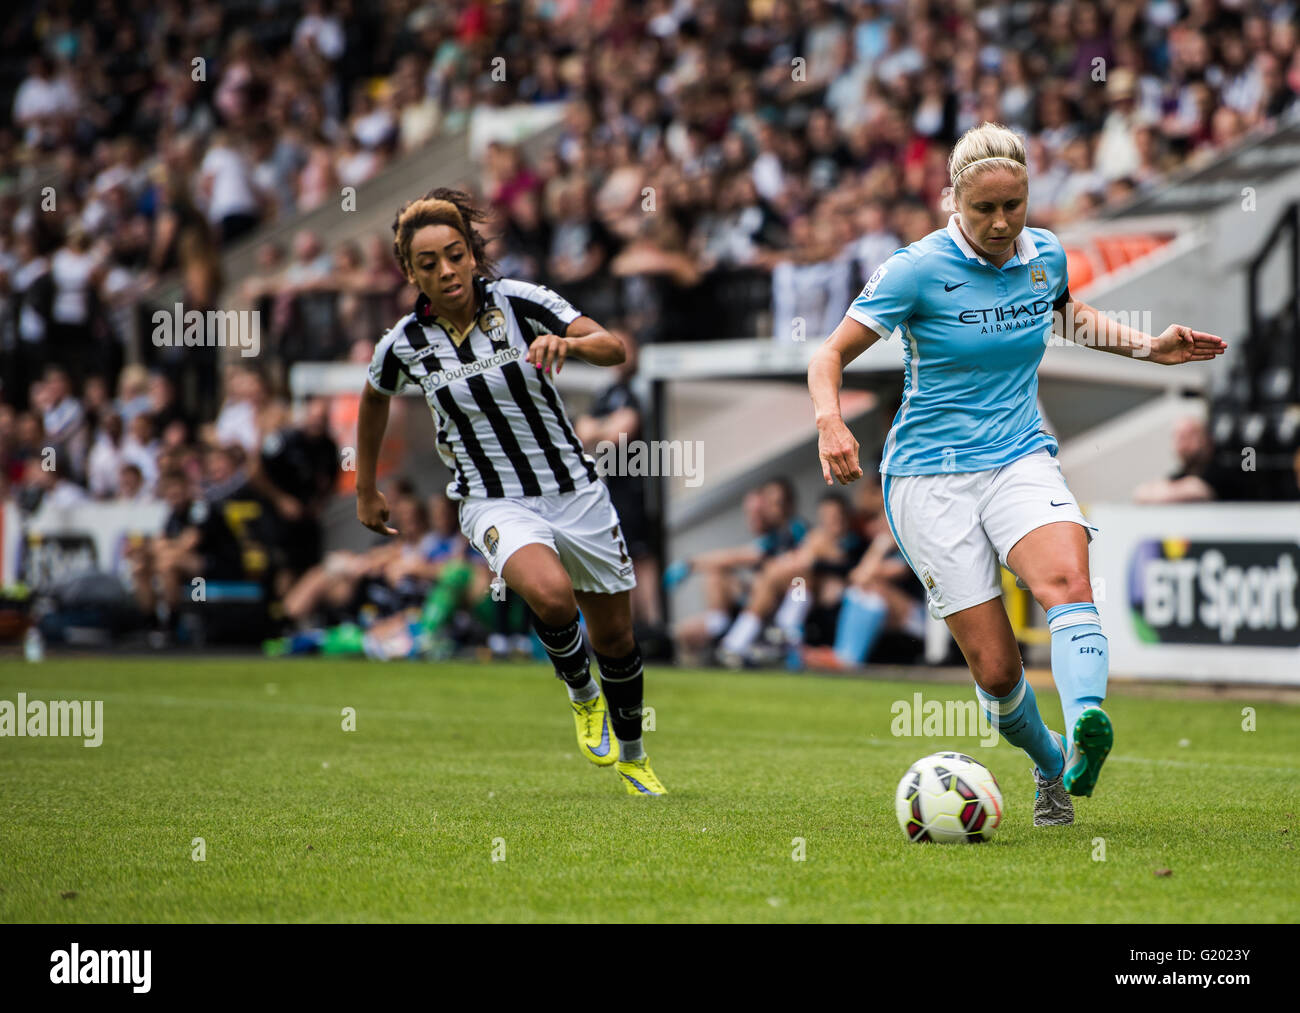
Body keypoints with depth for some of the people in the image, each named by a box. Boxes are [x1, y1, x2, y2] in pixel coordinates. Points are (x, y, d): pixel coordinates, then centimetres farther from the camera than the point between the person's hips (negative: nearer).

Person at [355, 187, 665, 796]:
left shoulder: (520, 302, -11)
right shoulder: (404, 345, -6)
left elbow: (614, 349, -20)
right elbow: (373, 401, 16)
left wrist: (569, 343, -41)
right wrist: (365, 493, 22)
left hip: (574, 489, 1)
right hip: (494, 503, -1)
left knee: (615, 636, 10)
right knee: (550, 593, -32)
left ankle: (631, 754, 37)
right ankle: (582, 696, -2)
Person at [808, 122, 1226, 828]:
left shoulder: (1045, 255, 4)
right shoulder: (918, 269, -11)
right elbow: (830, 355, -7)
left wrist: (1147, 346, 16)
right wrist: (830, 421, -28)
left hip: (1020, 459, 3)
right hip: (929, 475, -3)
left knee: (1066, 576, -32)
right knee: (995, 668, -8)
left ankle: (1085, 732, -52)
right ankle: (1049, 763, 22)